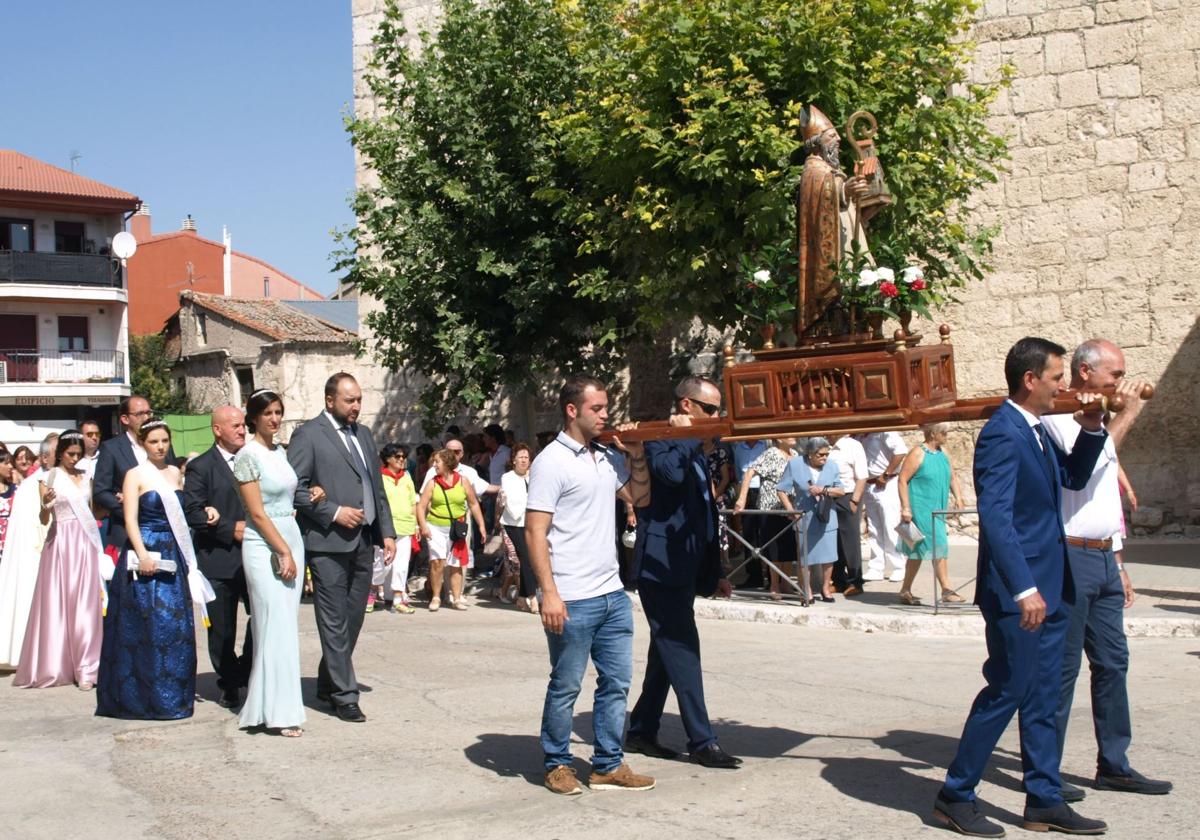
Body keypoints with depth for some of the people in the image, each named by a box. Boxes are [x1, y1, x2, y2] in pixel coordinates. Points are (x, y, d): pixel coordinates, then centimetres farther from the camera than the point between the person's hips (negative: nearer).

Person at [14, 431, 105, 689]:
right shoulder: (49, 478, 1)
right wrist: (46, 504, -23)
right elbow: (43, 519, -2)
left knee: (85, 605, 0)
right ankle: (56, 665, 11)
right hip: (61, 543, -3)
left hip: (85, 544, 3)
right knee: (58, 604, 0)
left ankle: (84, 669, 2)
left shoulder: (86, 477, 13)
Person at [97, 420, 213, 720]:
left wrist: (204, 510, 3)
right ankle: (145, 699, 2)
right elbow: (130, 519, -10)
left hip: (174, 555, 6)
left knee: (177, 625, 7)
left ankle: (173, 695, 16)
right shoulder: (135, 475, -3)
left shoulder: (175, 473, 13)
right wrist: (143, 555, -20)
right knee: (149, 623, -6)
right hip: (146, 554, -6)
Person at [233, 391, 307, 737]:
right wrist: (284, 552, -13)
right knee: (275, 626, -7)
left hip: (291, 539, 8)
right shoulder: (248, 455, -9)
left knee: (287, 626, 8)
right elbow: (257, 513, -13)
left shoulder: (281, 451, 12)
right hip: (265, 546, -7)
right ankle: (280, 711, -2)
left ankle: (264, 703, 17)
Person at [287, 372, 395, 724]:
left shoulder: (364, 435, 17)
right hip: (329, 542, -7)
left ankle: (328, 683, 26)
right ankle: (344, 695, 3)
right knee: (335, 623, -2)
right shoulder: (308, 435, -5)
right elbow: (294, 487, -10)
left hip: (363, 542, 7)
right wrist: (333, 512, -14)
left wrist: (387, 532, 12)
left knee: (352, 619, 12)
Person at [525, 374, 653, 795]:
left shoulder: (608, 457, 12)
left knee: (616, 683, 11)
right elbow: (535, 531, -13)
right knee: (565, 688, 5)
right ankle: (557, 765, 20)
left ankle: (608, 766, 21)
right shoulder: (552, 461, -10)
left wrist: (637, 458, 6)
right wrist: (549, 592, -19)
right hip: (572, 600, -7)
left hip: (612, 593, 7)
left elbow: (640, 498, 22)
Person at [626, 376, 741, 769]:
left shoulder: (696, 451, 19)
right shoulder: (660, 438, -8)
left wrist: (715, 572, 21)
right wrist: (686, 436, -18)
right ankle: (702, 742, -4)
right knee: (683, 654, -7)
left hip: (685, 571, 10)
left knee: (667, 653, 14)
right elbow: (671, 472, -33)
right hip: (662, 568, -10)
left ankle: (642, 731, 23)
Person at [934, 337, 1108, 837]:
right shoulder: (1003, 434, -17)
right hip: (1017, 594, -9)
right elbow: (995, 517, -24)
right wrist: (1024, 589, -28)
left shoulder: (1036, 432, 13)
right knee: (1006, 693, -3)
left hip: (1045, 590, 9)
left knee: (1042, 698, 13)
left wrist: (1090, 429, 9)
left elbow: (1073, 478, 25)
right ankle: (955, 797, 9)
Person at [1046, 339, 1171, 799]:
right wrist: (1127, 414, -17)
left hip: (1102, 559, 9)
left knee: (1112, 662, 11)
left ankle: (1114, 765, 20)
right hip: (1071, 558, -9)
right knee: (1061, 666, -5)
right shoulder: (1057, 419, -10)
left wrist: (1118, 563, 22)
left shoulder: (1099, 423, 19)